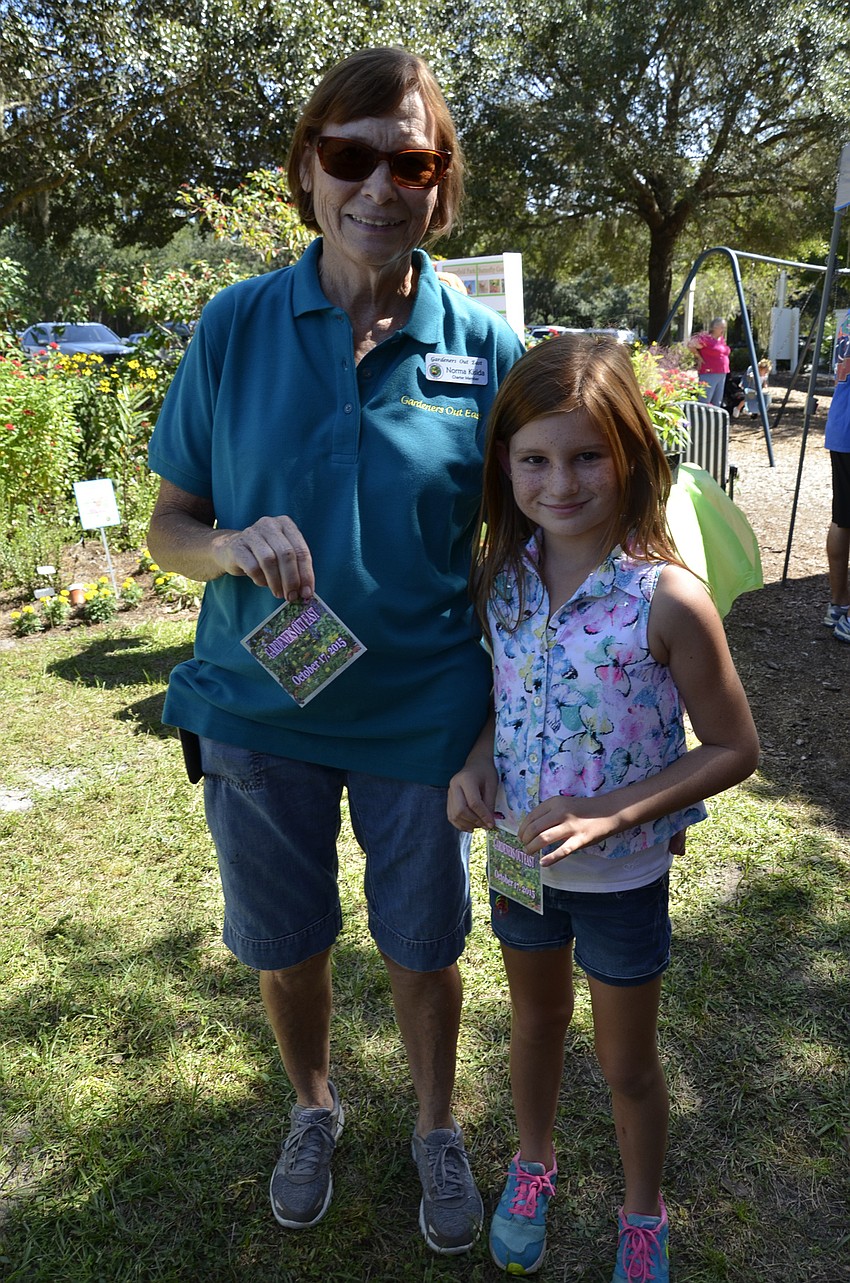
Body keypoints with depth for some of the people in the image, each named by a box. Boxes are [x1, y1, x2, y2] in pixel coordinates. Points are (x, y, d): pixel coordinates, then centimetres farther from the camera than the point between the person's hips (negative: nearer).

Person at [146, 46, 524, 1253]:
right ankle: (314, 1106, 52)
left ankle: (438, 1128, 48)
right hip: (260, 709, 1)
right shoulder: (236, 326, -5)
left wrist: (503, 730, -7)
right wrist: (229, 546, -23)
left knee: (425, 946, 16)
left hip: (422, 713, 0)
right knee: (284, 943, 19)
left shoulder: (485, 348, -6)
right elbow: (167, 524, 1)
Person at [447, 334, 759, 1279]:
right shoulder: (503, 575, -10)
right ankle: (533, 1163, 57)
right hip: (519, 855, 4)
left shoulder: (667, 598, -24)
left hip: (624, 874, -4)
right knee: (535, 1019, 28)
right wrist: (477, 758, -13)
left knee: (627, 1064, 20)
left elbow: (732, 748, -16)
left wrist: (609, 813, -25)